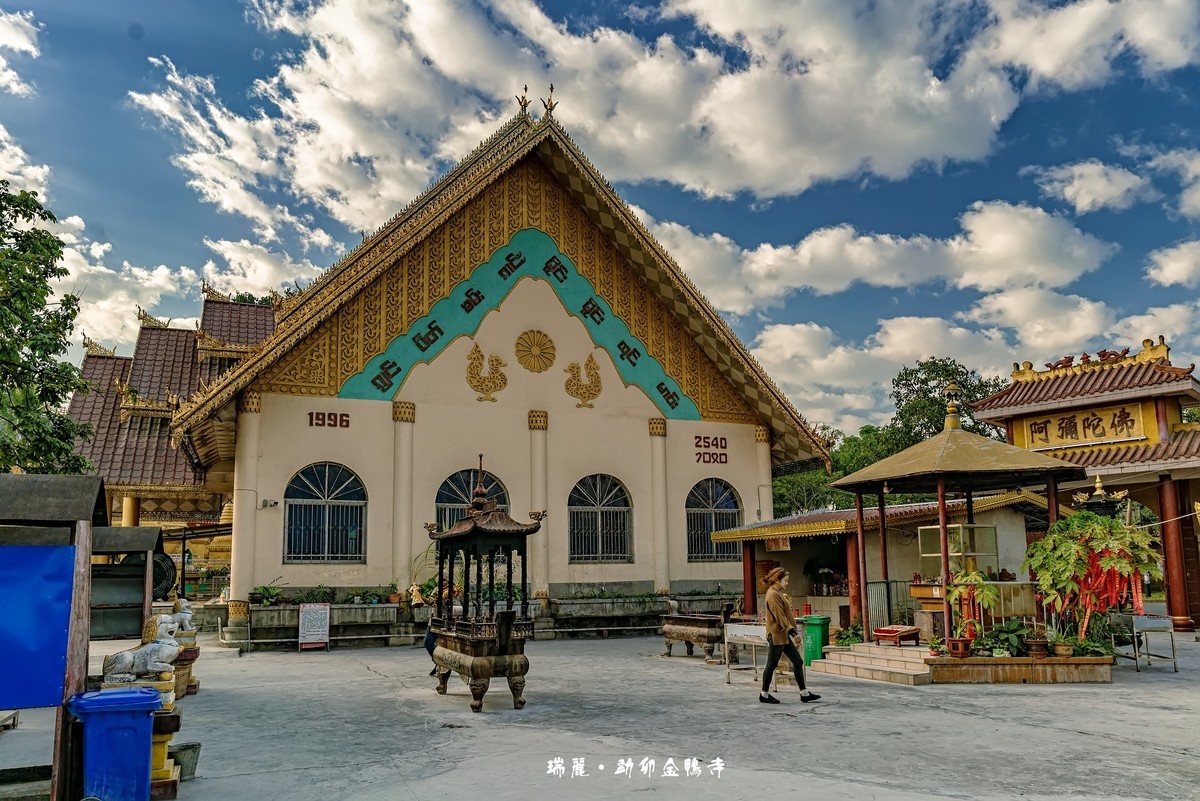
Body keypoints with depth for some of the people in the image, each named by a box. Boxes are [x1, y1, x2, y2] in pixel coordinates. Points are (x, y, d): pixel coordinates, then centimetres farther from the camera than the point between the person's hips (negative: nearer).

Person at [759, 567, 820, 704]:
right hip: (777, 635, -11)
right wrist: (789, 628, -24)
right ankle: (764, 694, 10)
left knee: (798, 662, 9)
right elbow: (779, 615, -22)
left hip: (784, 634, 11)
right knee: (772, 665, 0)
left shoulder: (778, 593, 16)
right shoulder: (773, 595, -16)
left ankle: (804, 693, 13)